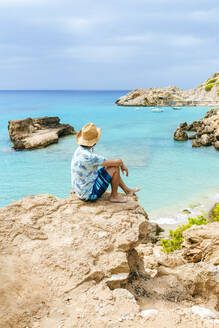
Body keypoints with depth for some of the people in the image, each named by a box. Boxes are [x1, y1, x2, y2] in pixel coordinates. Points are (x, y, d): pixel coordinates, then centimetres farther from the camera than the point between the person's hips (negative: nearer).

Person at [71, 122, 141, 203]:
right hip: (89, 194, -9)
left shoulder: (80, 150, 0)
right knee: (115, 167, -10)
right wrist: (122, 164, 0)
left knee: (112, 165, 17)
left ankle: (127, 190, 30)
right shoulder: (88, 156, -30)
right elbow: (117, 161, -23)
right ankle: (114, 196, 8)